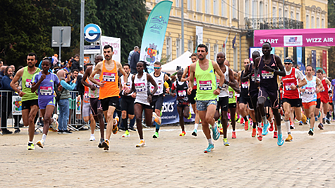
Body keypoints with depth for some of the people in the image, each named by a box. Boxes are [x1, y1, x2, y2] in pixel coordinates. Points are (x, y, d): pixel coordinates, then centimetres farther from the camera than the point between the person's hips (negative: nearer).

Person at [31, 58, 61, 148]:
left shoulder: (53, 76, 3)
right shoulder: (37, 75, 0)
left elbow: (59, 84, 21)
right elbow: (32, 90, -7)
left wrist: (60, 87, -4)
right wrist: (40, 80, -18)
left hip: (50, 100, -2)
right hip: (41, 100, 2)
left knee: (46, 119, -23)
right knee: (47, 120, 15)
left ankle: (43, 140, -33)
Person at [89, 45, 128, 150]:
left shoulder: (117, 65, 5)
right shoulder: (100, 65, 3)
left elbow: (125, 75, 24)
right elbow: (91, 77, 11)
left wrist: (124, 85, 9)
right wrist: (98, 83, -6)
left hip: (114, 94, -2)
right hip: (103, 94, 2)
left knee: (109, 115, -17)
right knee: (107, 117, 13)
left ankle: (107, 140, -20)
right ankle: (114, 126, 48)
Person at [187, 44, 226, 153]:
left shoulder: (213, 64, -2)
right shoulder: (193, 66, 2)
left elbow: (222, 76, 11)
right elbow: (191, 80, 15)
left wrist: (219, 88, -1)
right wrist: (190, 87, -7)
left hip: (212, 96, -3)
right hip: (200, 98, 3)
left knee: (209, 118, -24)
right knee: (204, 123, 6)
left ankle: (214, 127, 11)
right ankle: (210, 144, 24)